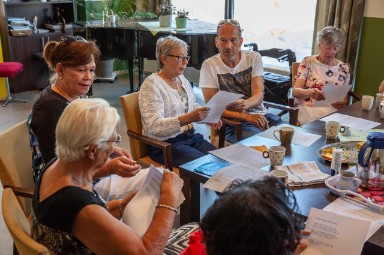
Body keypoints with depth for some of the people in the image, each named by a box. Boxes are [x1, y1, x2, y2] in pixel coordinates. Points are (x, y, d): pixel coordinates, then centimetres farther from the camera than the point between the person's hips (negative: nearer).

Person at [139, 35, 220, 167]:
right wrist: (188, 118, -35)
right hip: (165, 145, -8)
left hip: (191, 136, 8)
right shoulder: (151, 85, -14)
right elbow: (154, 126, -24)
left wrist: (208, 117, 2)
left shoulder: (182, 79, 12)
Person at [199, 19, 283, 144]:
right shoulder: (209, 65, -4)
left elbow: (259, 96, -4)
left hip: (260, 115, 4)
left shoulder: (254, 58, 5)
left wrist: (245, 104, -29)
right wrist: (246, 116, -19)